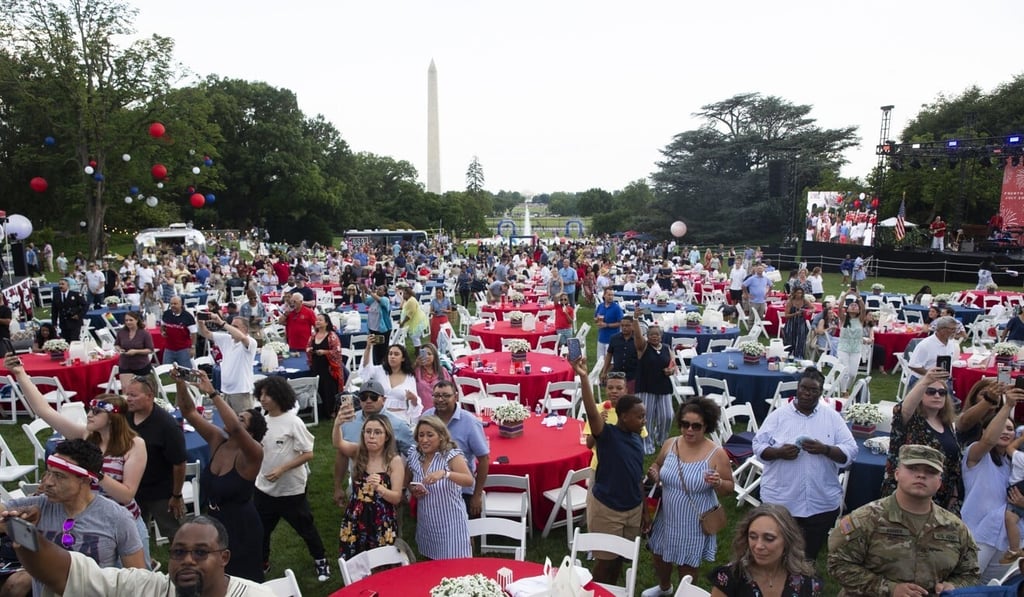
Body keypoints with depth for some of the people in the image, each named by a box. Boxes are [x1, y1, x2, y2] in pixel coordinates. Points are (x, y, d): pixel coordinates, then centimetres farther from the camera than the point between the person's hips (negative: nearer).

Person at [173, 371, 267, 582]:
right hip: (213, 523, 7)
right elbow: (189, 412, -7)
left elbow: (234, 428, -45)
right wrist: (180, 383, -24)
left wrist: (212, 393, -43)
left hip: (241, 527, -7)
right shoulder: (217, 440, -5)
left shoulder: (253, 454, -24)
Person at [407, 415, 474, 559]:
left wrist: (444, 473, -42)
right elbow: (409, 484, 17)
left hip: (450, 525, -5)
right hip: (425, 526, 5)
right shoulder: (414, 457, 2)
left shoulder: (452, 455, -13)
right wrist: (413, 491, -5)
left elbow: (469, 481, -27)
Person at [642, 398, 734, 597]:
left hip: (695, 522, -5)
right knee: (659, 555, 22)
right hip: (667, 517, 5)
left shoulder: (716, 453, -18)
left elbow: (729, 488, -9)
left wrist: (718, 483, -31)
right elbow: (657, 465, 10)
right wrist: (653, 473, -13)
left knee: (687, 564, 13)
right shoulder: (670, 444, -6)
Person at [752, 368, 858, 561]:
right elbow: (758, 446, -2)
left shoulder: (833, 417, 1)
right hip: (780, 500, -1)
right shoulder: (778, 415, -2)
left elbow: (850, 453, -2)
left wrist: (824, 449, -20)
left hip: (823, 502, 1)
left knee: (811, 554, 17)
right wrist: (779, 452, -21)